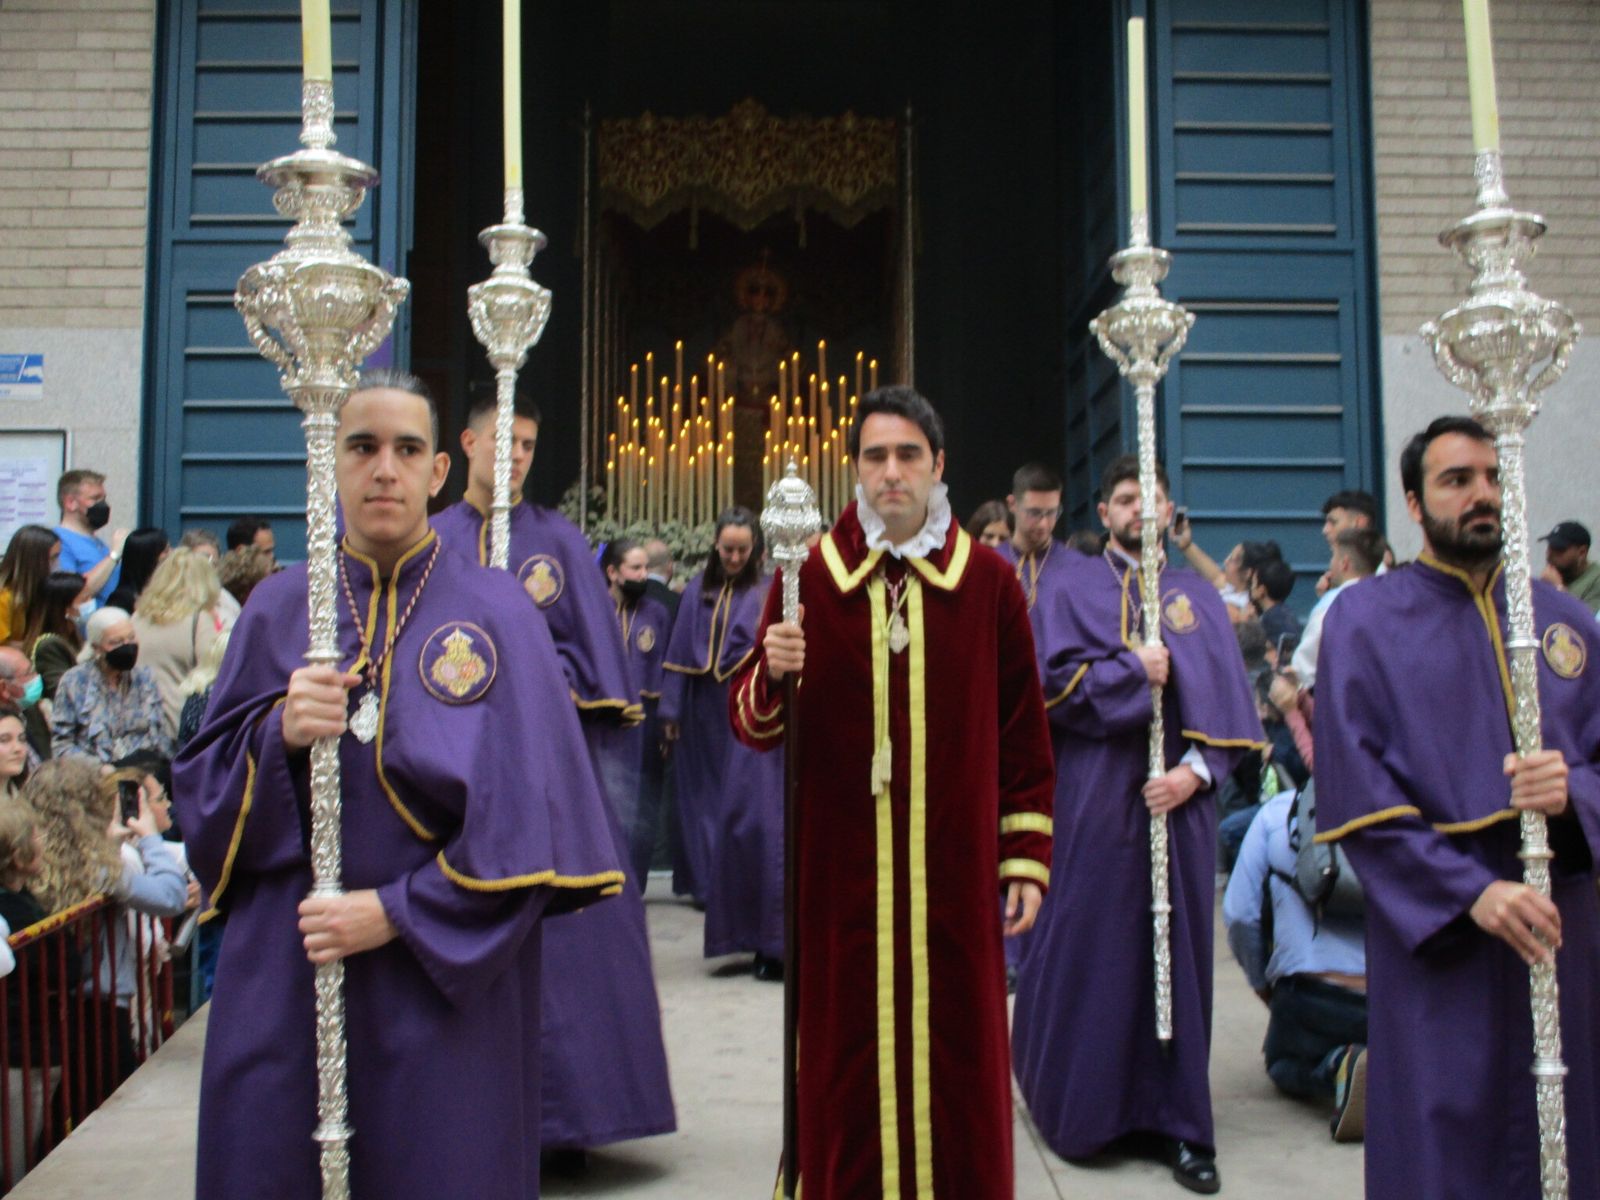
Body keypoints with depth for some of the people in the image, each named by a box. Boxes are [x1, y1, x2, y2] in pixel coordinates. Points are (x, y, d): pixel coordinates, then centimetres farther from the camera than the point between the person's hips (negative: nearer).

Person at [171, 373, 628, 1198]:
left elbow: (525, 816, -9)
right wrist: (279, 732, -15)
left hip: (445, 980, -2)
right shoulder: (278, 608, 5)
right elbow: (200, 784, 5)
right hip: (281, 975, 2)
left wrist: (397, 912, -14)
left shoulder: (495, 613, -4)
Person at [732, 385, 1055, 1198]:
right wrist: (773, 676, -20)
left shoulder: (988, 581, 2)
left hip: (953, 875, 0)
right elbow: (753, 726, 1)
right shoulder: (807, 577, 1)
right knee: (845, 1061, 7)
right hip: (842, 874, 0)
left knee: (957, 1056, 9)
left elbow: (1024, 734, 5)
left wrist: (1027, 859, 2)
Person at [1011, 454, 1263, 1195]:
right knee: (1093, 952, 2)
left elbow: (1230, 697, 4)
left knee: (1178, 952, 5)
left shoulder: (1197, 594, 11)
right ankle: (1082, 1105, 18)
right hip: (1098, 797, -2)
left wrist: (1197, 770, -10)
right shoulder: (1078, 589, 4)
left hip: (1176, 797, 3)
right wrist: (1135, 671, -12)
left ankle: (1177, 1121, 14)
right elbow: (1056, 683, -7)